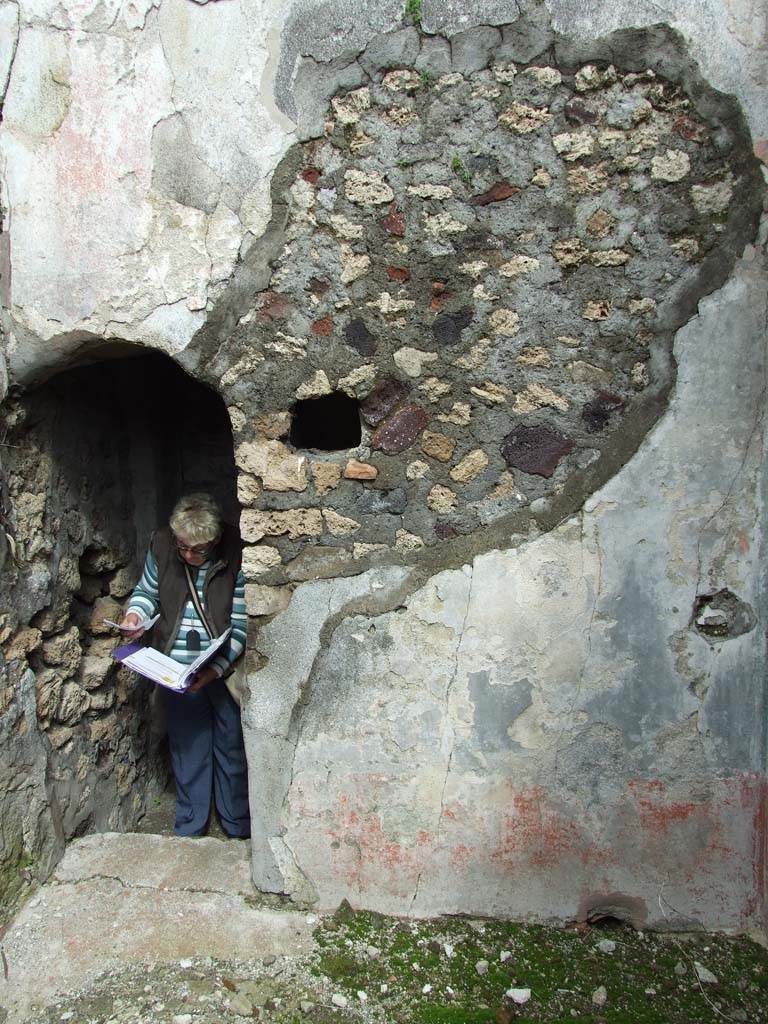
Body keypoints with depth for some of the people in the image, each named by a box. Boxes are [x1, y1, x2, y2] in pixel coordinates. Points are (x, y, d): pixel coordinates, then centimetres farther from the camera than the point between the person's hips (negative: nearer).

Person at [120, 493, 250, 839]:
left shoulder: (235, 556, -21)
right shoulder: (161, 545, -12)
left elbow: (241, 626, -16)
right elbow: (147, 591, 7)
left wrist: (216, 669, -25)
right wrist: (135, 612, -15)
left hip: (224, 668, -2)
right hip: (176, 668, 3)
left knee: (231, 746, 11)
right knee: (187, 746, 15)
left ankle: (238, 826, 32)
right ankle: (190, 826, 35)